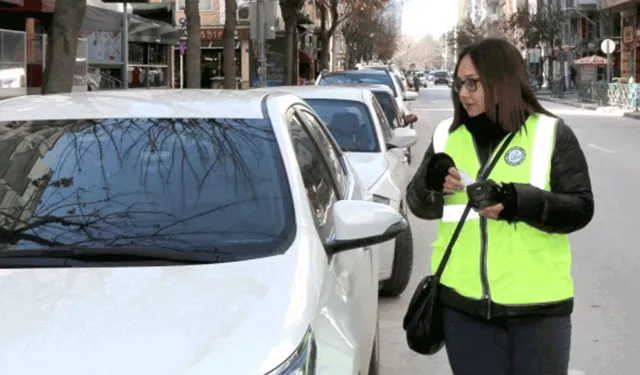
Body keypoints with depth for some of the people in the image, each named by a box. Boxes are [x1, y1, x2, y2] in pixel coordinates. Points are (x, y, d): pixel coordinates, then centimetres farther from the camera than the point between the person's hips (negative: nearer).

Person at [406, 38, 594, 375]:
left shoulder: (550, 134, -3)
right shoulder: (448, 135, 8)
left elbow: (580, 208, -7)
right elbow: (419, 206, 12)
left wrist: (519, 202, -23)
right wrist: (431, 181, -11)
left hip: (536, 304, -3)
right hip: (463, 302, 3)